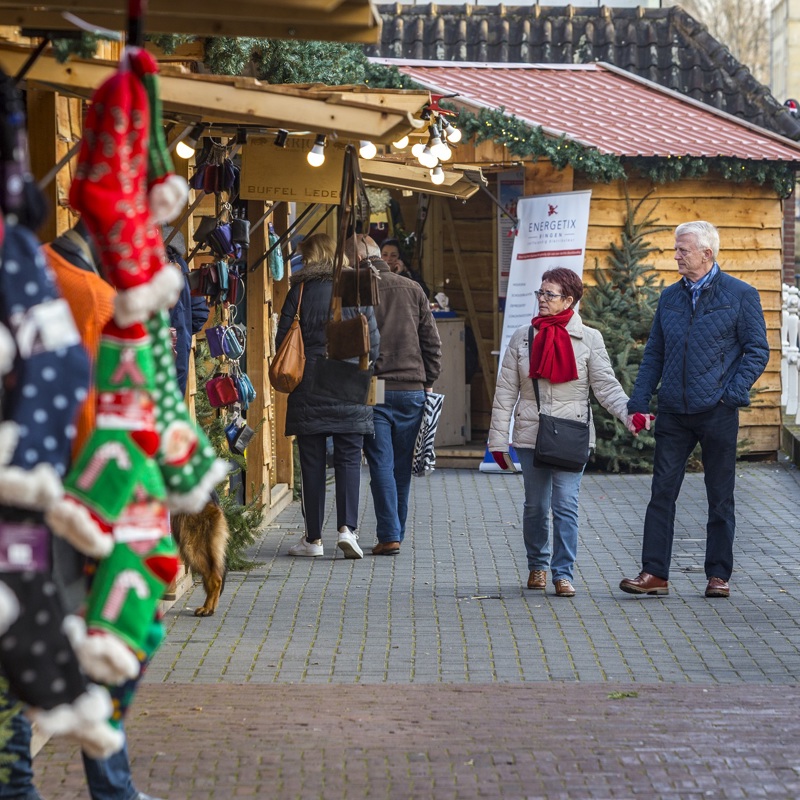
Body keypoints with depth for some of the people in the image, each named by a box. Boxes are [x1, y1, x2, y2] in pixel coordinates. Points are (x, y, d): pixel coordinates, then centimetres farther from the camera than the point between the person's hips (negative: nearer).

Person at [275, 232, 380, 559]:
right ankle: (347, 527, -10)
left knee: (312, 462, 4)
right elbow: (373, 344, 2)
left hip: (308, 389, 0)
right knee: (348, 459, 5)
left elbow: (283, 342, -2)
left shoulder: (299, 292, -2)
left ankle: (313, 538, 7)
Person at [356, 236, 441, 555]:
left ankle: (389, 535, -8)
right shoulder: (412, 290, 8)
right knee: (402, 466, 11)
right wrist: (428, 382, 15)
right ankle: (396, 533, 18)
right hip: (412, 390, 3)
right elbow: (432, 341, 7)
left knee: (381, 464, -2)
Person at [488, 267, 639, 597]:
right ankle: (537, 565, 28)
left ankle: (563, 573, -6)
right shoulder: (522, 338, 6)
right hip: (530, 434, 2)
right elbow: (506, 391, 6)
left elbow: (607, 386, -1)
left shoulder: (589, 339, 2)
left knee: (566, 505, -10)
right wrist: (498, 438, 2)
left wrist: (628, 415, -19)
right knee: (535, 506, 10)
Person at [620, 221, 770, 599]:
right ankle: (654, 573, 2)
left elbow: (757, 350, -2)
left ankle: (718, 575, 12)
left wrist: (733, 392, -14)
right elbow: (654, 354, 15)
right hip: (673, 412, 4)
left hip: (717, 413, -4)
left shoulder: (740, 295, -1)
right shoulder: (669, 297, 11)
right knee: (662, 493, 0)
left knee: (720, 497, 5)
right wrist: (638, 401, 6)